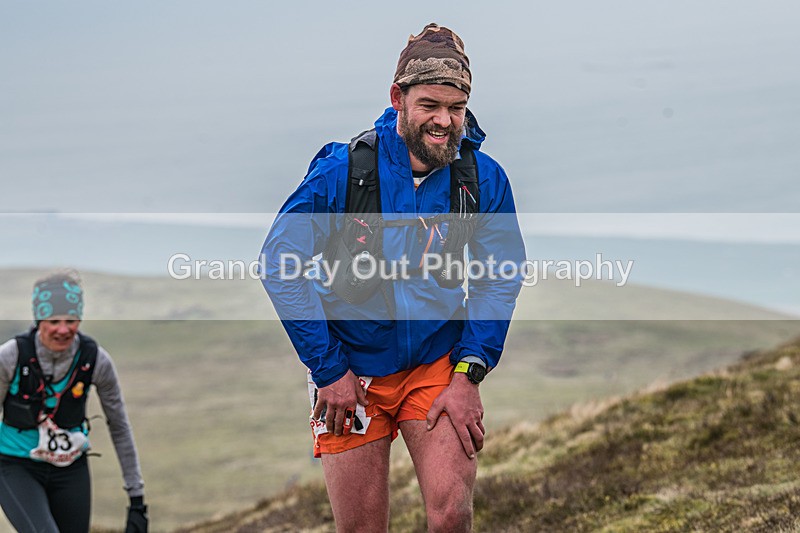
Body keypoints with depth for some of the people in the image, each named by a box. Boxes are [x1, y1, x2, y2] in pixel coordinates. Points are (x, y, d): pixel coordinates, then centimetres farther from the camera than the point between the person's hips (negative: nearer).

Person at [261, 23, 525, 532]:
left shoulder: (484, 179, -7)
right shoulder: (342, 170, -14)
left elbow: (500, 279, 3)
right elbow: (280, 265, -9)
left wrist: (468, 374, -7)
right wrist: (329, 371, -9)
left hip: (438, 365, 1)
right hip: (350, 370, -1)